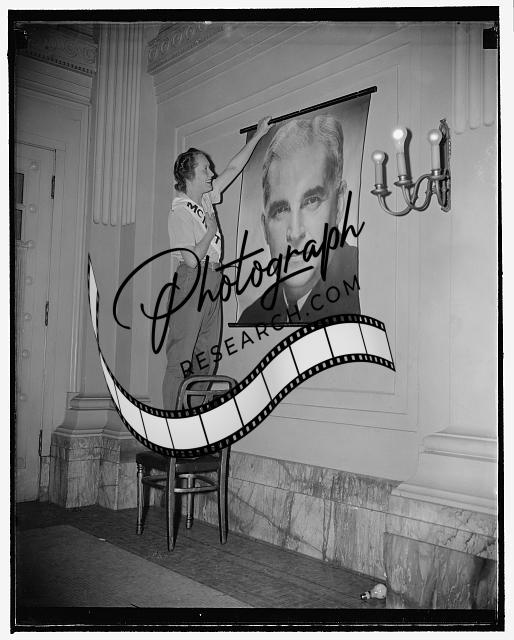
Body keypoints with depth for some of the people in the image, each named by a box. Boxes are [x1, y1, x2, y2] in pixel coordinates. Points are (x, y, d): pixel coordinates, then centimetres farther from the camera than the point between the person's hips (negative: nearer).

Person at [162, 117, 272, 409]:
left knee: (207, 357, 8)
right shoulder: (180, 212, -12)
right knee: (181, 355, -7)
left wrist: (258, 135, 24)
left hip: (213, 280, 9)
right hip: (193, 281, -8)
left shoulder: (206, 197, 11)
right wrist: (211, 231, -7)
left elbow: (233, 168, 20)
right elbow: (192, 259, -18)